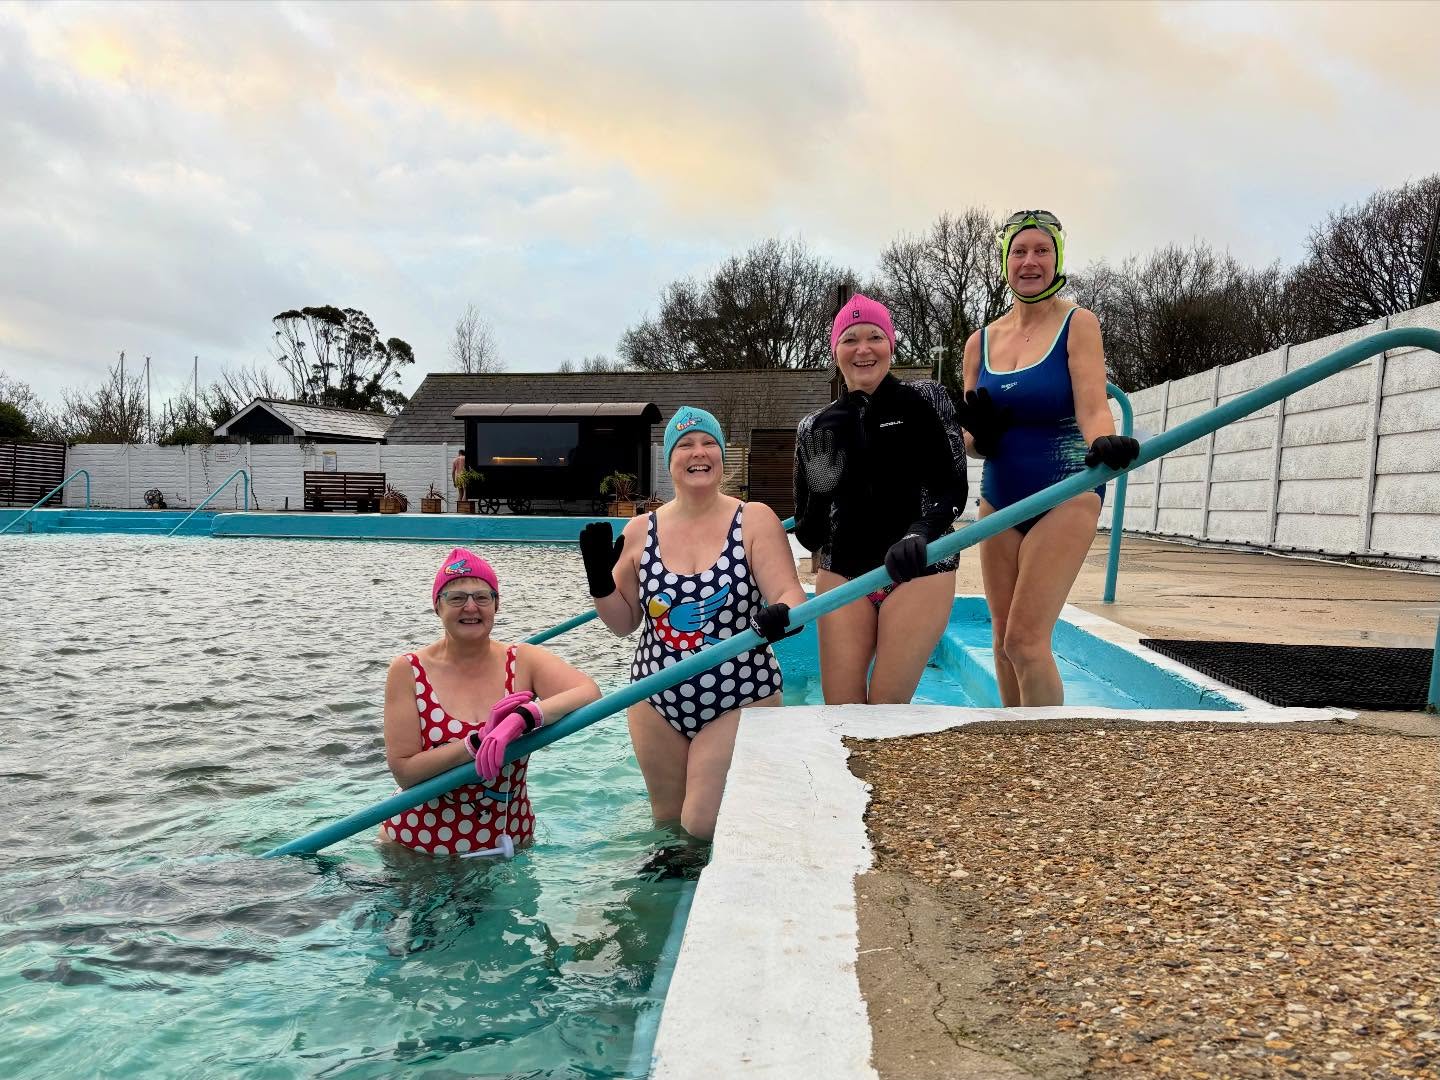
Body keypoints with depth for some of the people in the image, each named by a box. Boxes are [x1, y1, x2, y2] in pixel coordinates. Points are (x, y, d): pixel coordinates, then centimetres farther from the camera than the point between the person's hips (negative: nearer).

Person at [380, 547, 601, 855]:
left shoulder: (524, 662, -5)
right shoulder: (408, 670, -8)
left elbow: (590, 693, -22)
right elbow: (405, 772, -13)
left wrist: (522, 717, -36)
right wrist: (478, 742, -24)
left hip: (508, 837, 1)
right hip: (420, 839, -1)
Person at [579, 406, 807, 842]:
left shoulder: (755, 520, -6)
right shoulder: (640, 531, 2)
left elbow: (789, 593, -13)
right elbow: (623, 623, 8)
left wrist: (781, 614, -35)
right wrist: (599, 576, -10)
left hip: (739, 699, -3)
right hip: (656, 701, 4)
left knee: (704, 827, -4)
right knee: (667, 821, 17)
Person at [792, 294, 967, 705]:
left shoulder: (923, 401, 1)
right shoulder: (817, 426, 8)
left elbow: (952, 489, -6)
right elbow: (808, 530, 6)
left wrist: (918, 533, -25)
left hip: (917, 572, -2)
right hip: (842, 573, 3)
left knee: (886, 705, -5)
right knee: (840, 706, -1)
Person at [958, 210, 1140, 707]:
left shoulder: (1078, 324, -5)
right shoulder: (980, 342, 7)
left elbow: (1093, 409, -18)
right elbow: (969, 438, 7)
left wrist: (1103, 443, -40)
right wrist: (980, 436, -16)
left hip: (1064, 496, -5)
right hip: (999, 497, 5)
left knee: (1026, 638, -12)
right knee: (1003, 638, 10)